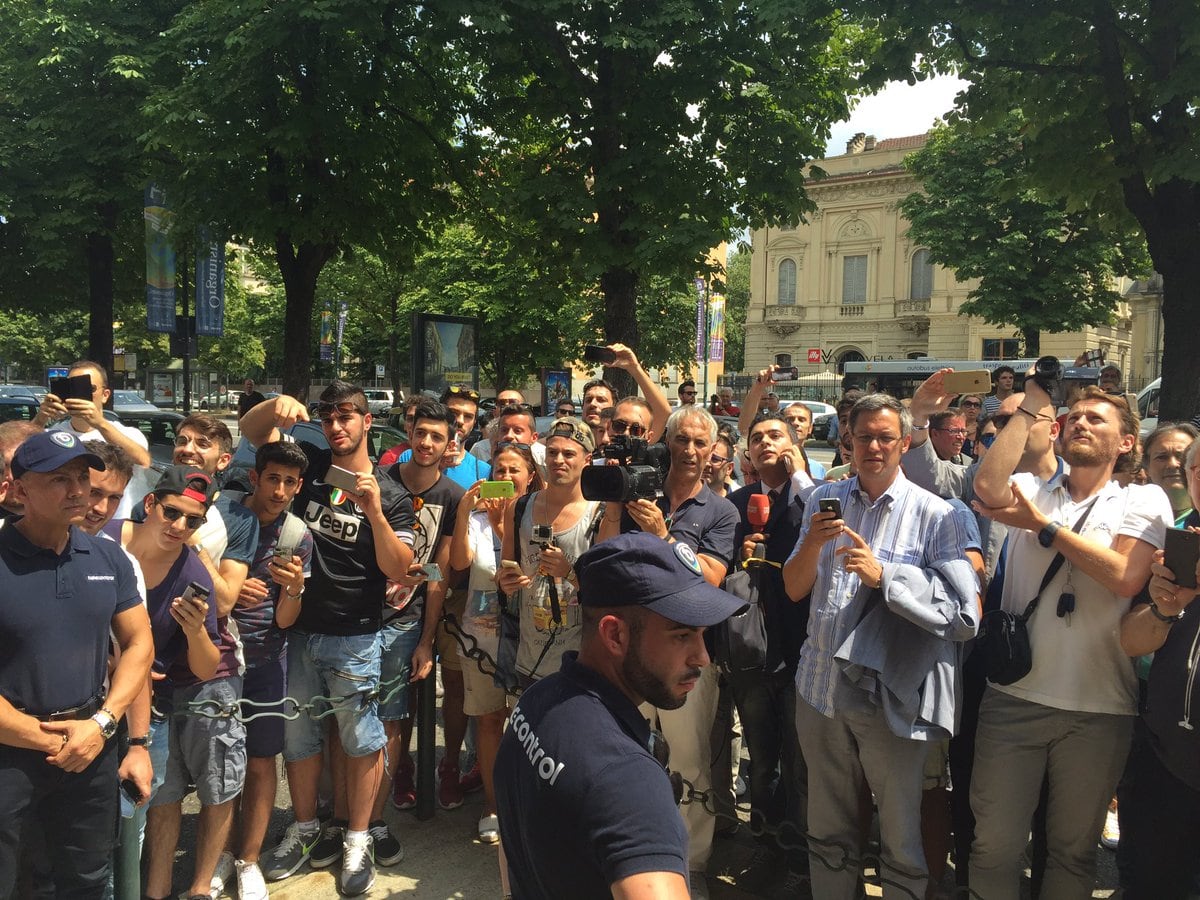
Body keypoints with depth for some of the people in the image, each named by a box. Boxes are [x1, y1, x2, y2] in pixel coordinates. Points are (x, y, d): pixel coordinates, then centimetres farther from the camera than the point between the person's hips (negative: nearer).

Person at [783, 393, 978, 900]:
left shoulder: (932, 514, -6)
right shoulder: (824, 500, 5)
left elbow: (964, 610, -13)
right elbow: (795, 590, 4)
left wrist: (885, 576, -21)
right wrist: (813, 543, -15)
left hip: (890, 699, -3)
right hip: (821, 687, 4)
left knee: (900, 836, 13)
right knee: (827, 831, 20)